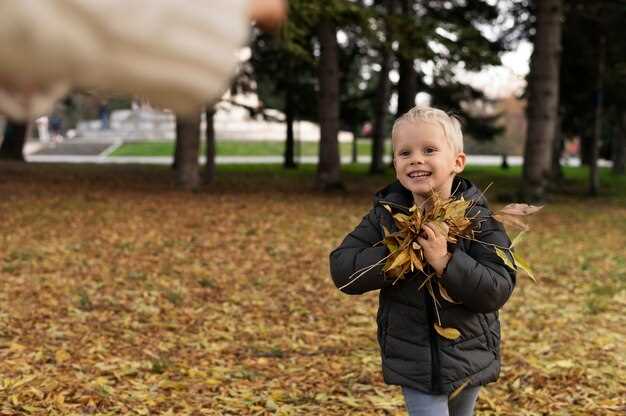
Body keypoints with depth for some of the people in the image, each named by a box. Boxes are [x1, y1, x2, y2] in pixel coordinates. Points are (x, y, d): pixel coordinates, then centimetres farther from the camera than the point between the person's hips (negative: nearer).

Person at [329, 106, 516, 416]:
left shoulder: (478, 219, -13)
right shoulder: (384, 216, -6)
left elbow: (498, 289, -19)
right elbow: (341, 269, -11)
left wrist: (445, 261, -31)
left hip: (468, 358, 1)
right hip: (414, 363, 0)